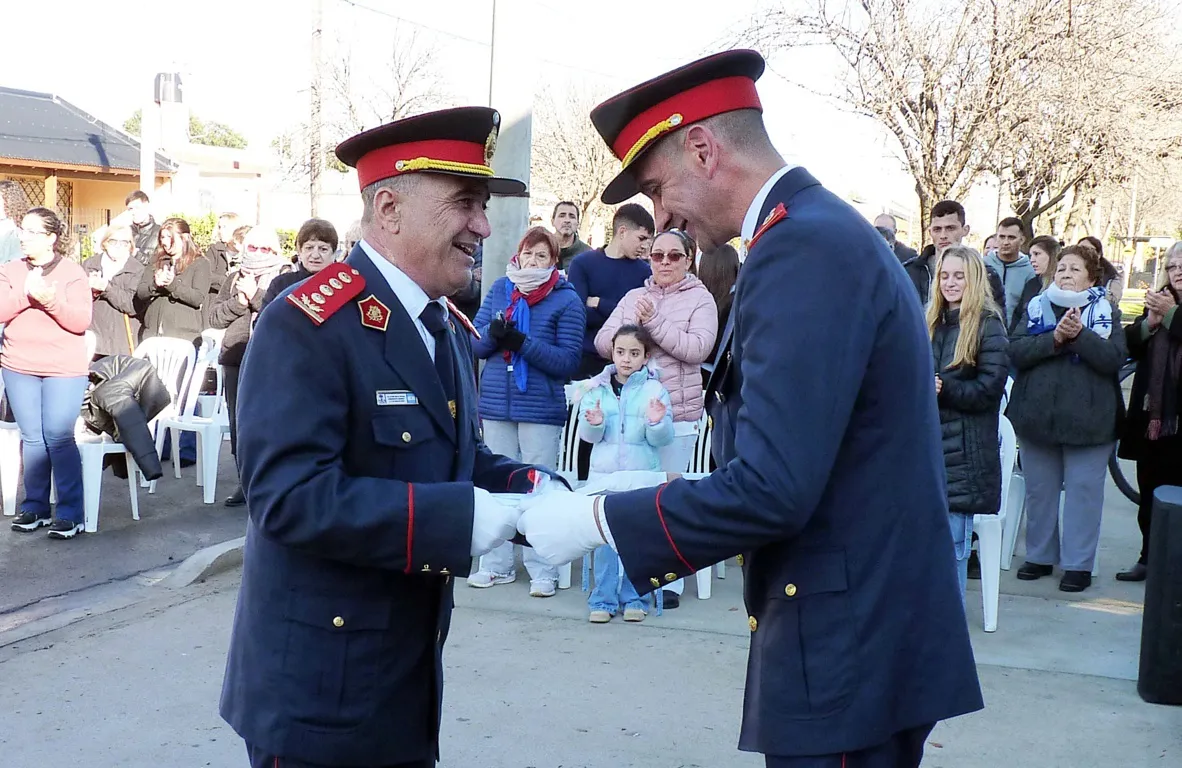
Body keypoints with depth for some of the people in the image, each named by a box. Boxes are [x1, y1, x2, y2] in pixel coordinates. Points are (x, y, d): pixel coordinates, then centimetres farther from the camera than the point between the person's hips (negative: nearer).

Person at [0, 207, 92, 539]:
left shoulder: (72, 273, -2)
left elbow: (81, 322, -10)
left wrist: (52, 301, -24)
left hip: (64, 369, -4)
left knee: (58, 437, -9)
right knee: (32, 437, 6)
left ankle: (70, 512, -6)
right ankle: (35, 506, 15)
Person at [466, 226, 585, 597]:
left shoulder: (567, 300, -2)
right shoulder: (500, 288, 8)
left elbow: (569, 361, -9)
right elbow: (475, 343, 7)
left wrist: (522, 342, -19)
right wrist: (493, 334, -16)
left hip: (541, 409, -4)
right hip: (495, 403, 4)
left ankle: (543, 570, 7)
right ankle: (497, 564, 18)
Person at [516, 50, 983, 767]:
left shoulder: (801, 245, -19)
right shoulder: (826, 228, 13)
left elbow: (772, 489, -25)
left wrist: (599, 518, -16)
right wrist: (652, 497, 12)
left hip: (848, 648, -10)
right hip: (872, 629, 10)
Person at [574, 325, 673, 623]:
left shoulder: (655, 390, -1)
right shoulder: (597, 388, 4)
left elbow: (662, 439, -3)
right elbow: (587, 435, 3)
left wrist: (657, 422, -23)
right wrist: (593, 423, -17)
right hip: (604, 473, 1)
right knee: (604, 539, 5)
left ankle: (633, 597, 17)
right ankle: (603, 599, 13)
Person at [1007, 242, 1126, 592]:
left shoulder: (1106, 313, 4)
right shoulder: (1035, 308, 8)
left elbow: (1114, 358, -11)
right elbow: (1016, 352, -6)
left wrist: (1079, 335, -22)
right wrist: (1055, 338, -19)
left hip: (1088, 420, -2)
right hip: (1038, 416, 2)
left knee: (1083, 491, 0)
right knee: (1039, 490, 11)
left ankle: (1078, 563, 9)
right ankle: (1039, 555, 24)